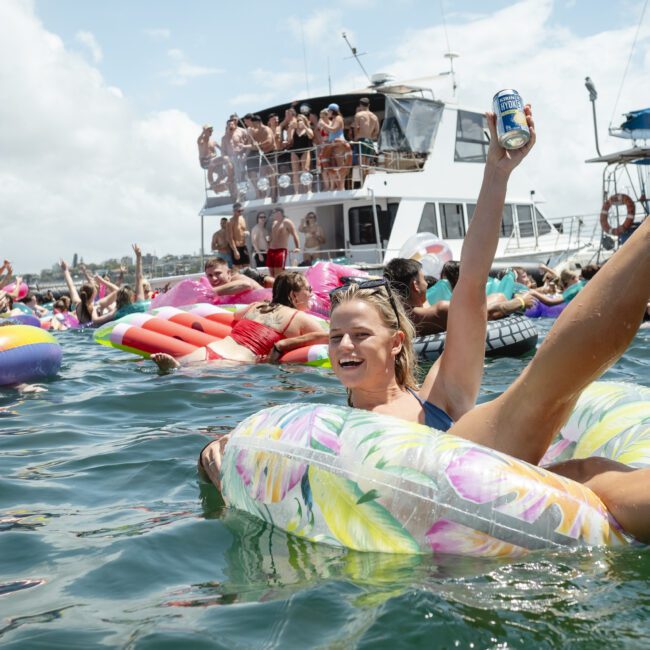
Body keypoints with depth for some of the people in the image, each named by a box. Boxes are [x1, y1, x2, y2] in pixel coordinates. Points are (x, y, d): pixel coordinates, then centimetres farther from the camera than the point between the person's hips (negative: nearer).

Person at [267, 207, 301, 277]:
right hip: (271, 251, 8)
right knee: (272, 275, 4)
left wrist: (297, 247, -19)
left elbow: (294, 235, -9)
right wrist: (268, 247, 30)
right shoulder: (274, 223, 21)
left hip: (281, 250, -8)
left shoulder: (287, 222, -3)